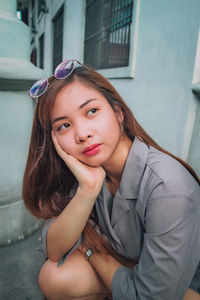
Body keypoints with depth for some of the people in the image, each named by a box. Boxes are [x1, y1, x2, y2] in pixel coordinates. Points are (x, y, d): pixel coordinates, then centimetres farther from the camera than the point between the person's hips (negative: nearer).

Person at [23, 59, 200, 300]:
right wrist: (87, 190, -33)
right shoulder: (84, 169, -16)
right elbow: (53, 251, -17)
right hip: (121, 263, 4)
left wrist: (89, 249, -13)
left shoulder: (168, 187, -34)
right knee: (53, 276, -18)